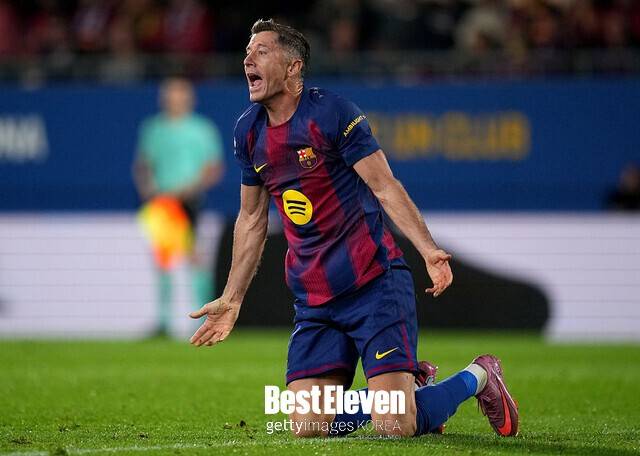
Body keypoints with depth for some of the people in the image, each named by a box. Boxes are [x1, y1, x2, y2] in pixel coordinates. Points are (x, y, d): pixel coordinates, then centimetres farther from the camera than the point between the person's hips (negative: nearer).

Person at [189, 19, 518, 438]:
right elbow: (252, 219, 20)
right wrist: (231, 299, 20)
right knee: (308, 428, -5)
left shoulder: (331, 113, -10)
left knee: (395, 428, -17)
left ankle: (477, 378, 15)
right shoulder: (249, 131, 9)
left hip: (374, 282, -6)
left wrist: (428, 249, -26)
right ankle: (407, 382, 21)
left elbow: (384, 185, -13)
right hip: (314, 300, 6)